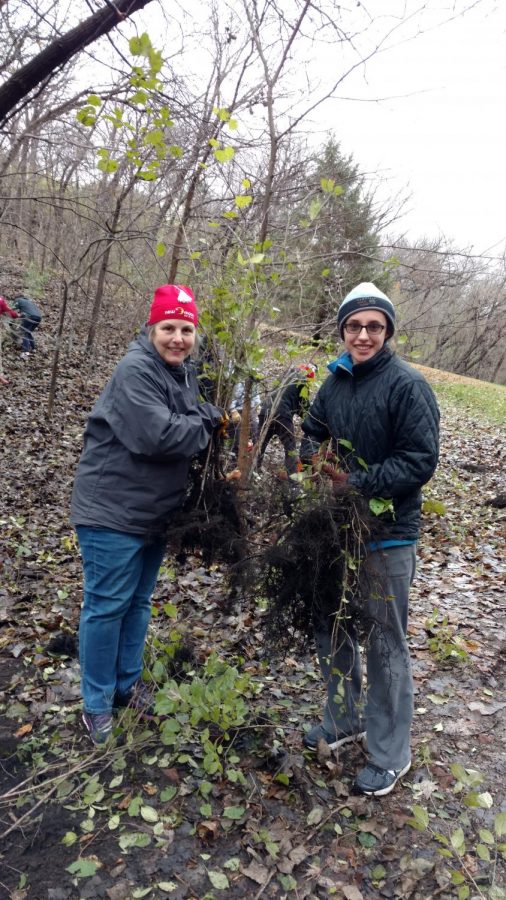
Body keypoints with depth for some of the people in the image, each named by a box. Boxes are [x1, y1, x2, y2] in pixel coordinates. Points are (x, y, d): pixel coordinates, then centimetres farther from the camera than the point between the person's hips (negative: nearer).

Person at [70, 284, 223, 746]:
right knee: (107, 605, 3)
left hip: (156, 512, 9)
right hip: (114, 510, -9)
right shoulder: (135, 371, -20)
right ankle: (97, 703, 21)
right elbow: (156, 436, -30)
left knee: (138, 601, 19)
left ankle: (129, 684, 36)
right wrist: (208, 423, -17)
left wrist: (210, 418, -9)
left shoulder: (184, 372, 9)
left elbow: (189, 421, 13)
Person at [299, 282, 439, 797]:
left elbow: (420, 461, -18)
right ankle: (345, 719, 41)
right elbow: (311, 433, 16)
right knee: (330, 626, 18)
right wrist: (313, 455, -6)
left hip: (388, 536, -7)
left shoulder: (407, 385, -15)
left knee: (386, 645, 6)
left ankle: (390, 754, 25)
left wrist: (358, 483, -22)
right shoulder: (335, 382, 6)